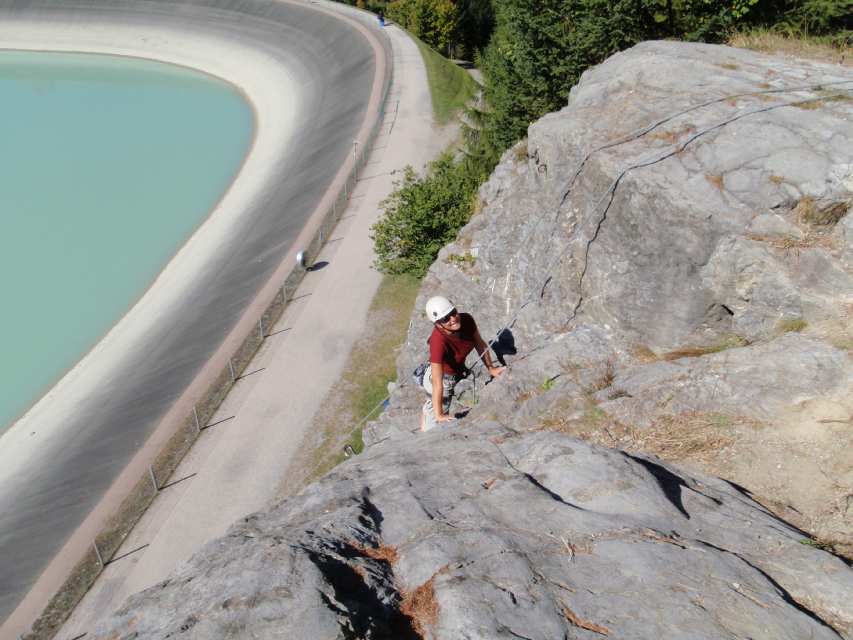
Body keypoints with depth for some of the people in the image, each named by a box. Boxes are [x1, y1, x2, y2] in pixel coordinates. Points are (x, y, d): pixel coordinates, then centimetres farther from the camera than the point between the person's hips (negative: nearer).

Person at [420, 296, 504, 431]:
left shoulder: (467, 320, -26)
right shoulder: (438, 341, -43)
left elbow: (480, 344, -5)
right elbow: (437, 383, -39)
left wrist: (491, 369, 1)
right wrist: (439, 415, -35)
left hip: (459, 371, 6)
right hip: (444, 378, -6)